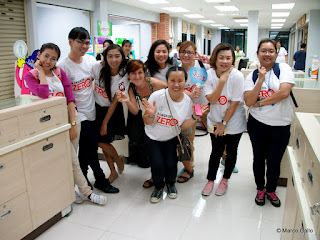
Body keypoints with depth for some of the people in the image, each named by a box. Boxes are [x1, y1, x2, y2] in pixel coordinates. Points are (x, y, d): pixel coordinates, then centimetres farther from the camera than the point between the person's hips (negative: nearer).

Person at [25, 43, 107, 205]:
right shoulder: (30, 76, -1)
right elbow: (43, 95, -21)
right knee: (73, 160, -2)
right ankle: (87, 192, 13)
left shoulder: (60, 73, 9)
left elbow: (70, 98, 1)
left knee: (71, 159, 10)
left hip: (70, 116, 4)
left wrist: (73, 124, -8)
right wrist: (41, 71, -10)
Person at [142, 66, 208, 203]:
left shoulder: (187, 101, -14)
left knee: (171, 164, -9)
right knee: (158, 165, -13)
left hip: (172, 138, 2)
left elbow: (183, 127, -5)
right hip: (153, 138, -2)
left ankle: (170, 183, 28)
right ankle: (158, 186, 22)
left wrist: (195, 117, -21)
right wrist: (150, 115, -37)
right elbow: (147, 122, -15)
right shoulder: (157, 96, -25)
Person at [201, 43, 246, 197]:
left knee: (231, 151, 12)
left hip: (234, 122, -1)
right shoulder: (209, 75, -9)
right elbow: (212, 100, -18)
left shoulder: (237, 76, -17)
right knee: (216, 151, 8)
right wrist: (222, 80, -26)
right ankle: (210, 180, 26)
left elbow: (235, 103, -16)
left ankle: (225, 180, 32)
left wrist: (223, 123, -12)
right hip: (215, 121, 1)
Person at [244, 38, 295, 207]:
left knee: (274, 162, 8)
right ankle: (260, 189, 37)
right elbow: (248, 102, -10)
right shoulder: (252, 76, 2)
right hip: (257, 124, 2)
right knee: (259, 158, 14)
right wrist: (261, 80, -16)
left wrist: (260, 102, -11)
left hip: (280, 126, -1)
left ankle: (271, 190, 35)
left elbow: (284, 92, -19)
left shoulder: (283, 68, -4)